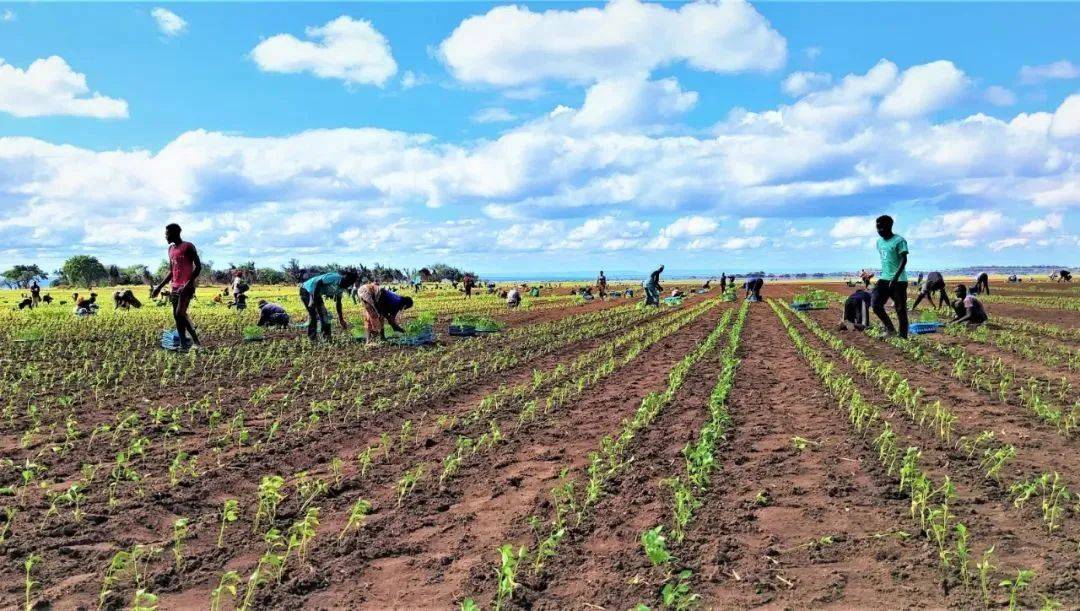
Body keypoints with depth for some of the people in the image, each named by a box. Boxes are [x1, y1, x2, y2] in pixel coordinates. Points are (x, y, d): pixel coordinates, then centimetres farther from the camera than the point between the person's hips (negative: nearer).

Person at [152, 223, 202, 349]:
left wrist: (189, 283, -22)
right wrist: (159, 287, 19)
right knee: (176, 315, 3)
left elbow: (198, 266, -12)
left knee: (180, 313, -19)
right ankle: (183, 345, 3)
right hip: (175, 287, 8)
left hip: (186, 286, -8)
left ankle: (196, 341, -16)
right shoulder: (171, 249, 18)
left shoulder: (188, 247, -6)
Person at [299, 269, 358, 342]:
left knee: (323, 313, 4)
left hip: (316, 294, 9)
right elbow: (318, 283, -30)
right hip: (306, 291, -9)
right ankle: (312, 337, -2)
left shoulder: (342, 287, 2)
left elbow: (338, 302, 10)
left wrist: (341, 319, 11)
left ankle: (327, 337, 9)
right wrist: (313, 300, -28)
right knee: (313, 314, -10)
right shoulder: (336, 277, -27)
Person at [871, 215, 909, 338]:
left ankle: (903, 336, 5)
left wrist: (896, 277, -28)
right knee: (876, 305, -8)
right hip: (884, 279, 7)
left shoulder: (899, 240, -10)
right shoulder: (879, 241, 13)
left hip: (899, 281, -6)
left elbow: (904, 259, -17)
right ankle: (890, 329, 8)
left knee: (901, 310, -1)